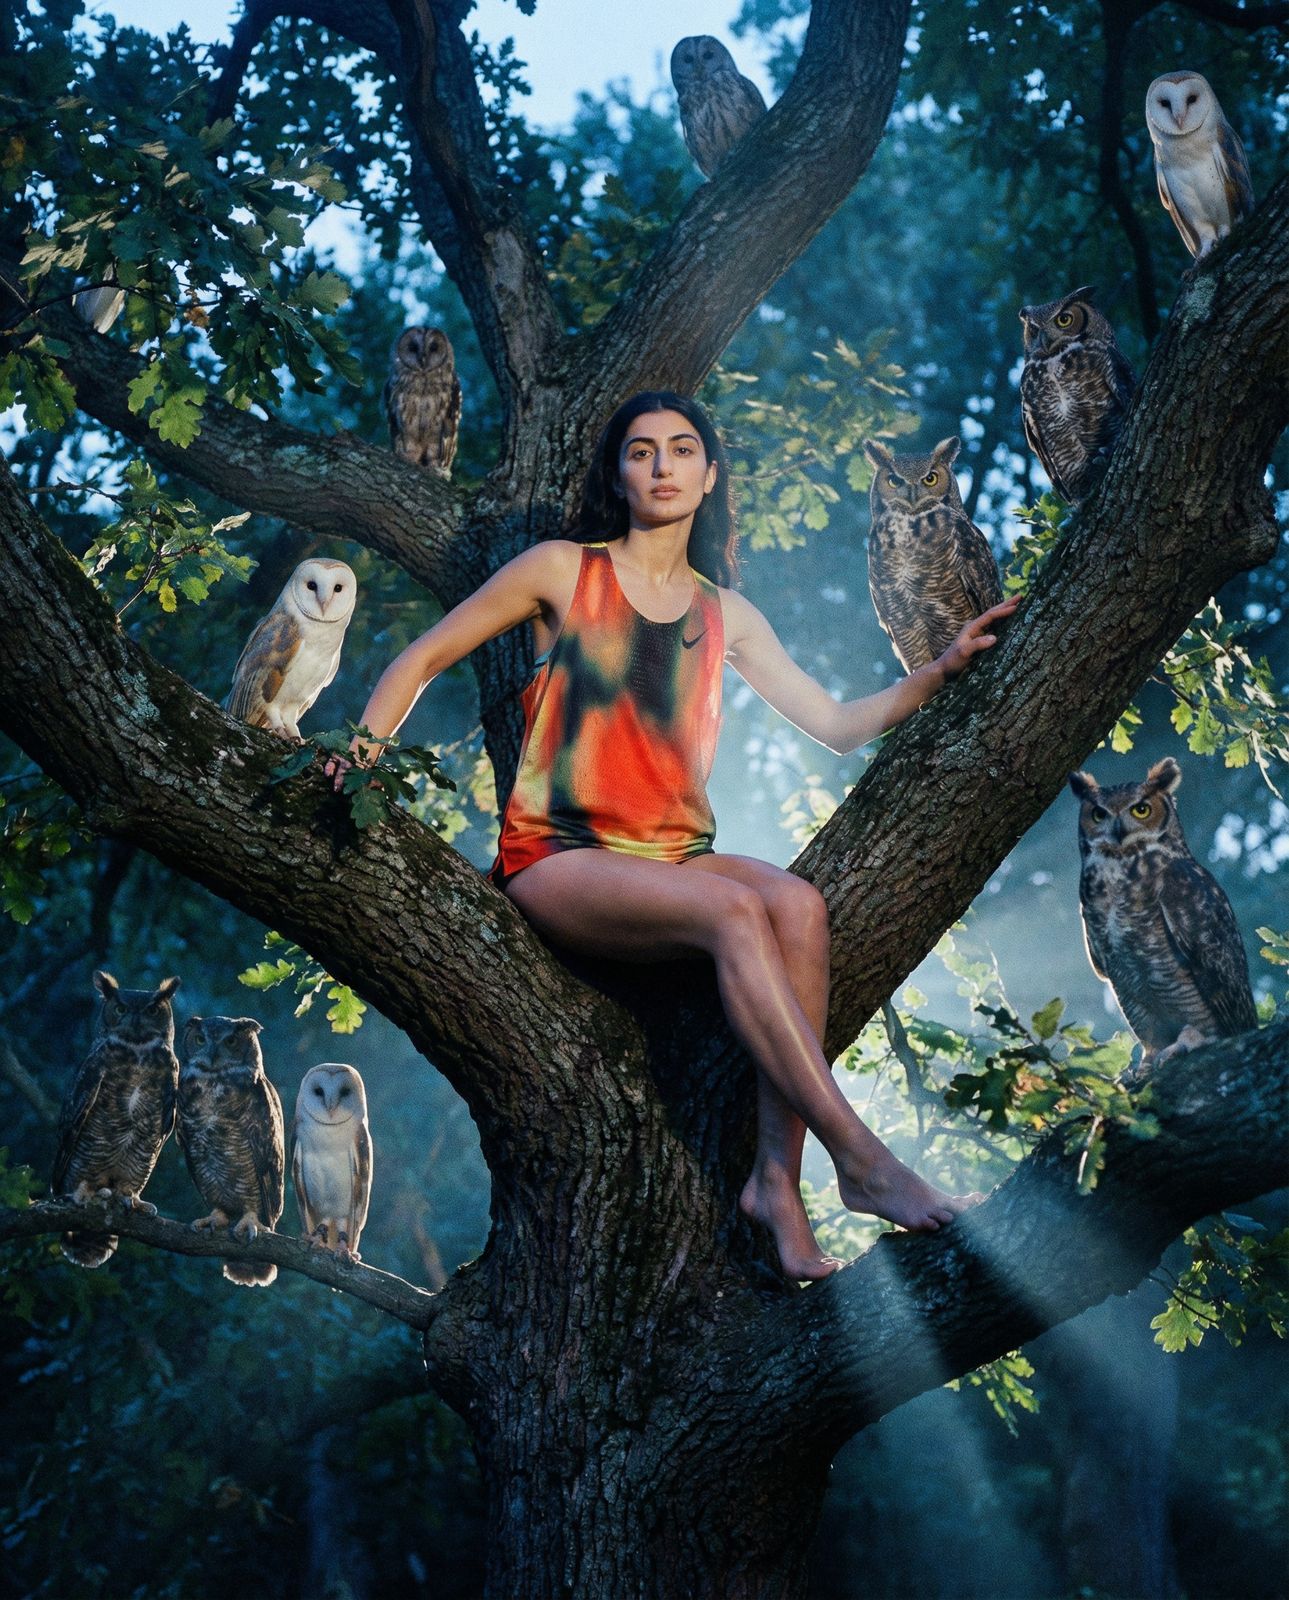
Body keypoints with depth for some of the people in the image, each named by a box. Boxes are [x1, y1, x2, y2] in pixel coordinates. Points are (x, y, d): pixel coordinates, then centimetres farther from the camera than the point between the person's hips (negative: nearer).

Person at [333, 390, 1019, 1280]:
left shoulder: (726, 616, 16)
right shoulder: (564, 571, 6)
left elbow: (839, 725, 15)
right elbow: (426, 658, 10)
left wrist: (944, 670, 3)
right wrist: (361, 750, -7)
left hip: (673, 860, 4)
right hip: (557, 861, -4)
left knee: (798, 904, -29)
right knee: (734, 910, -33)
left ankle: (778, 1176, -31)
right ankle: (861, 1161, -37)